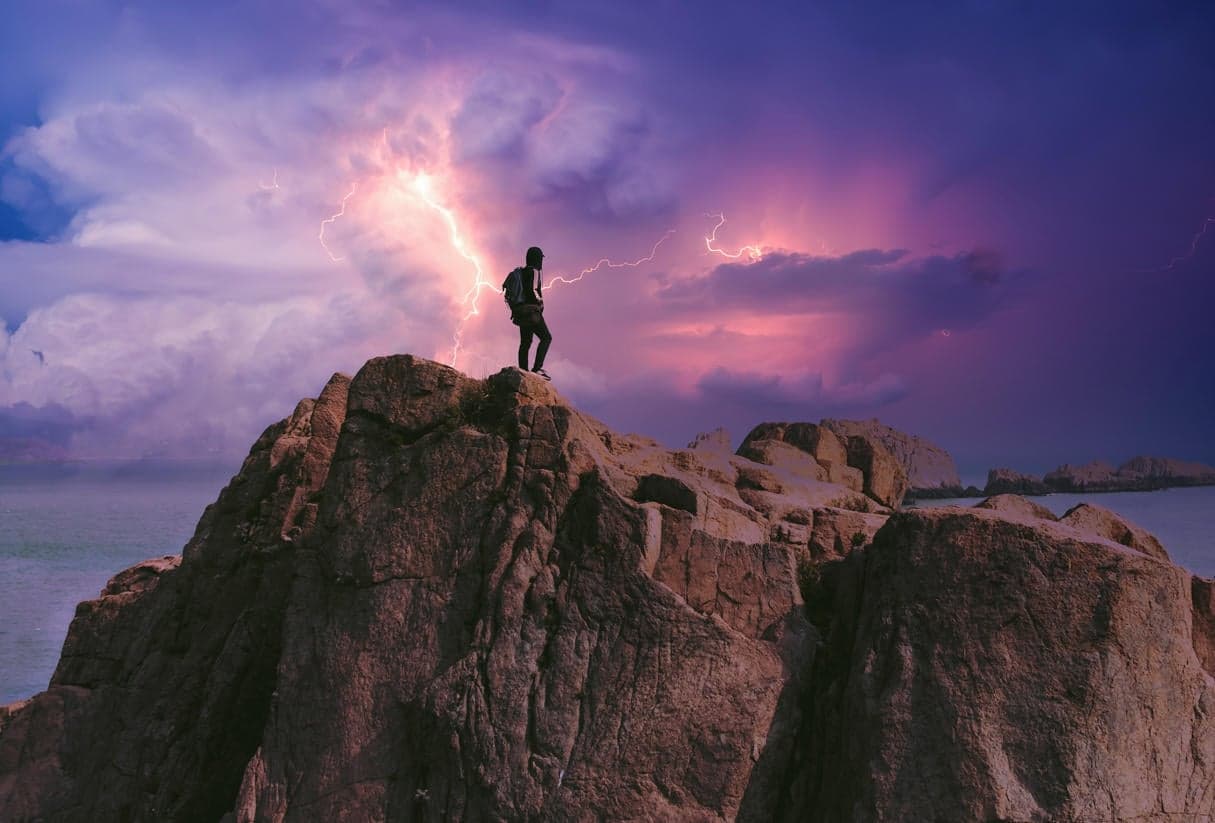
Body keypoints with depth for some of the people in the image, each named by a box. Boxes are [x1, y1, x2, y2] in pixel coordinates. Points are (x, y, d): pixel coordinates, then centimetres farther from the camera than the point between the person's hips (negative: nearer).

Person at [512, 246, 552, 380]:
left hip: (521, 310, 9)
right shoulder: (534, 271, -8)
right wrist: (540, 300, -3)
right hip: (531, 310, -9)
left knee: (525, 342, 8)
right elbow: (533, 290, -20)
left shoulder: (522, 272, 18)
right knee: (546, 337, -8)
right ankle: (537, 368, -20)